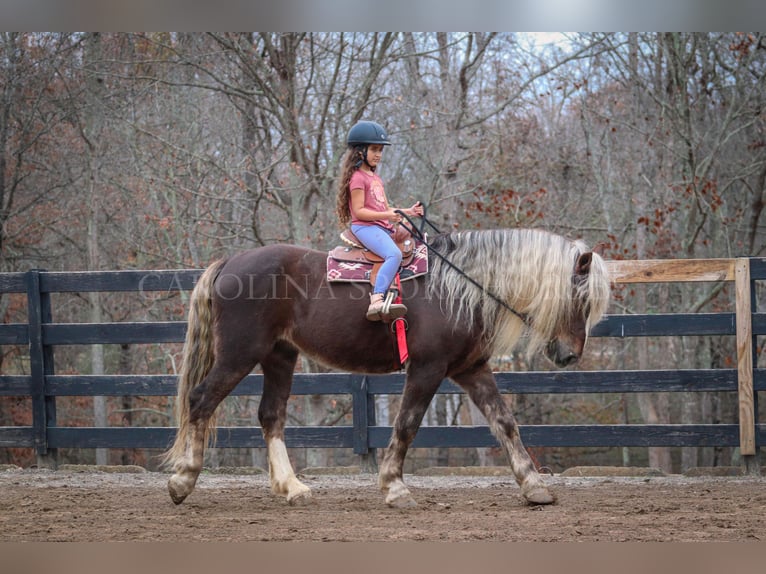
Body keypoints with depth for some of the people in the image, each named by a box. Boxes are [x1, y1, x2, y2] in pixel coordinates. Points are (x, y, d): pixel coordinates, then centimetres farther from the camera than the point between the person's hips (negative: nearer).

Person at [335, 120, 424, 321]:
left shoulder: (376, 178, 24)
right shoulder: (358, 178, -6)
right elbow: (359, 211, -14)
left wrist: (408, 211, 9)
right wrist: (386, 215, -23)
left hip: (382, 227, 10)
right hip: (365, 227, -10)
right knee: (394, 254, -35)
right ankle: (376, 302, -48)